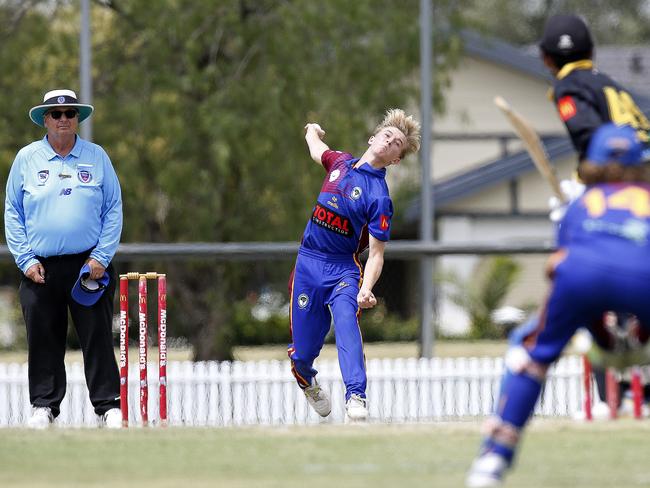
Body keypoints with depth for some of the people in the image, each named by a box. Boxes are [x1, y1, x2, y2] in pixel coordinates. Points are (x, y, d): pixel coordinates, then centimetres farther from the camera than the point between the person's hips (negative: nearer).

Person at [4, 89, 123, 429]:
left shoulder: (96, 157, 6)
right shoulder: (27, 159, 6)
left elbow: (113, 210, 6)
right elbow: (12, 213, 8)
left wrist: (102, 257, -5)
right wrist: (25, 260, -2)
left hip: (89, 265, -1)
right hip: (41, 269, 1)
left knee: (98, 338, -3)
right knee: (43, 340, 4)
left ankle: (108, 405, 1)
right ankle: (44, 405, 13)